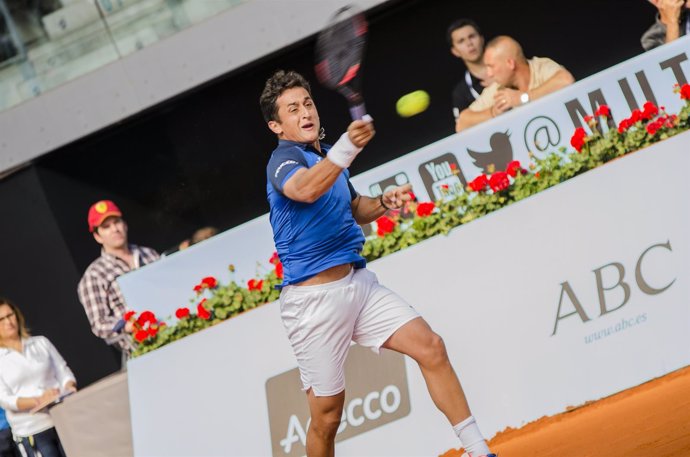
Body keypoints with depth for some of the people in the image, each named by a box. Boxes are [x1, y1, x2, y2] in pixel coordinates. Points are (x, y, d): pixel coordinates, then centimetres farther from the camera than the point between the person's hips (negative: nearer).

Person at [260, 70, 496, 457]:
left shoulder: (326, 155, 13)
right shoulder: (285, 159, -10)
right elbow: (306, 190, -35)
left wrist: (384, 203, 7)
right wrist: (347, 148, -51)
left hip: (360, 283, 7)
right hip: (314, 298, -7)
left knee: (431, 347, -7)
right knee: (327, 414, -2)